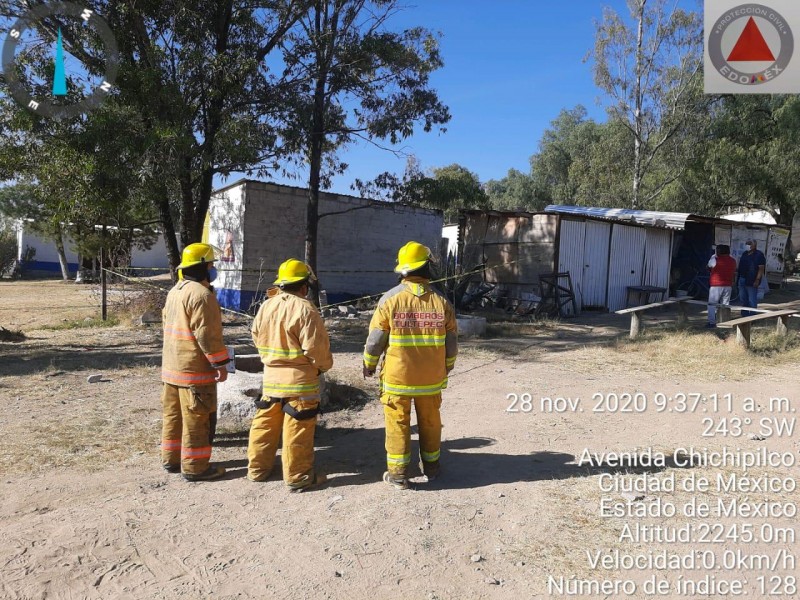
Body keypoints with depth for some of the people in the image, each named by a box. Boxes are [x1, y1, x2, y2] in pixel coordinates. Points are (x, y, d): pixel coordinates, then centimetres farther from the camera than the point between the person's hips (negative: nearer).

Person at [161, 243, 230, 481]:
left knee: (174, 415, 17)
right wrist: (220, 363, -16)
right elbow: (207, 334, -21)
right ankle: (195, 467, 6)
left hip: (172, 368, 10)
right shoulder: (201, 294, -18)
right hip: (195, 370, -10)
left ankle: (171, 459, 28)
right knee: (197, 419, -1)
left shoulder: (175, 290, 13)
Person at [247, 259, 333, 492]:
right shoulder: (304, 309, -16)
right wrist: (324, 365, 1)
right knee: (298, 429, 2)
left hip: (271, 376, 7)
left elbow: (257, 338, 14)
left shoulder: (266, 306, 6)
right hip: (300, 379, -7)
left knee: (265, 423, 17)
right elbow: (316, 346, -17)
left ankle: (257, 468, 29)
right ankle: (298, 477, 11)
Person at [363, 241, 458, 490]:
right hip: (431, 378, 2)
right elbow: (451, 343, 2)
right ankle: (431, 468, 31)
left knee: (398, 424, 9)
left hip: (397, 377, -2)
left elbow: (375, 339, -7)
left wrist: (369, 365, 9)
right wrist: (447, 367, 19)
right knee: (430, 422, 17)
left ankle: (398, 474, 16)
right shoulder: (441, 302, -5)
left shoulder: (390, 299, -12)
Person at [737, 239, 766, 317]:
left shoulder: (759, 255, -9)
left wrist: (757, 280, -19)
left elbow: (761, 269, -14)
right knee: (743, 300, 15)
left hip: (752, 282, -8)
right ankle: (744, 316, 25)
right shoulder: (745, 254, 15)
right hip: (742, 280, 8)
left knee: (752, 301, -4)